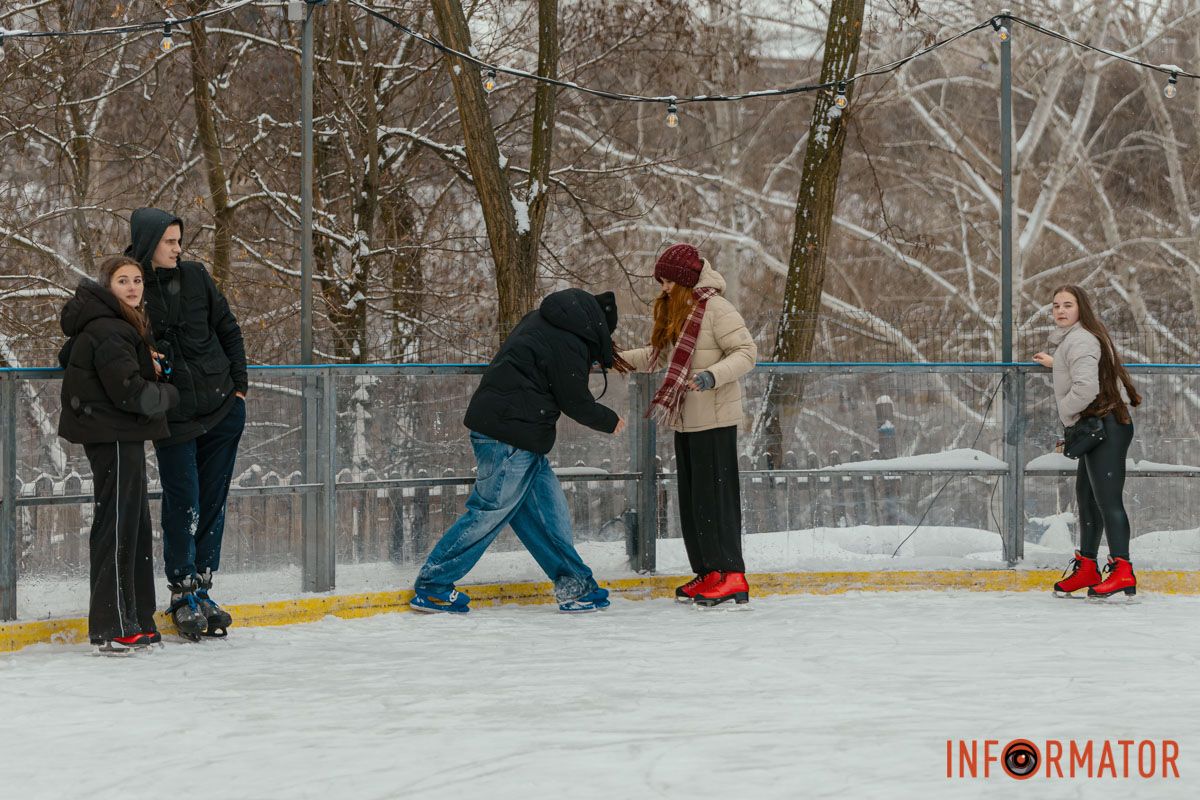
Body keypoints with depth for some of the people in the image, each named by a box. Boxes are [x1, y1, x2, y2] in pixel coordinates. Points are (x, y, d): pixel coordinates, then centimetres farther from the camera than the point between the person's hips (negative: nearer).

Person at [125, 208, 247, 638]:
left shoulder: (195, 277, 3)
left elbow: (228, 328, 12)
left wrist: (239, 385, 7)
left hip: (222, 409, 4)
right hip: (174, 418, -4)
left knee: (213, 503, 8)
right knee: (183, 503, -4)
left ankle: (201, 589, 19)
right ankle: (183, 594, 10)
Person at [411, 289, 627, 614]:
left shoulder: (543, 320, 15)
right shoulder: (568, 343, -15)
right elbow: (574, 402, -11)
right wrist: (610, 421, 8)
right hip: (508, 437, -11)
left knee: (548, 510, 12)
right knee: (491, 511, -4)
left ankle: (574, 587, 17)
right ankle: (430, 586, 2)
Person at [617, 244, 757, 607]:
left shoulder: (715, 308, -14)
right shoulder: (674, 311, 14)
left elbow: (746, 351, -17)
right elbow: (659, 354, 23)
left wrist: (713, 376, -30)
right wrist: (623, 359, 9)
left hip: (714, 419, -9)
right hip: (685, 420, 9)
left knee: (714, 494, -9)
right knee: (690, 498, 11)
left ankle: (732, 577, -8)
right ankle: (708, 573, 17)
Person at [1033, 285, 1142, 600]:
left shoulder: (1080, 340, -15)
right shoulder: (1069, 340, 18)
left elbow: (1085, 388, -25)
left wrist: (1064, 411, -9)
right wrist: (1054, 364, 45)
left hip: (1106, 425, -11)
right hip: (1097, 428, 11)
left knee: (1107, 499, -16)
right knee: (1086, 496, 18)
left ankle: (1122, 571, -22)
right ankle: (1086, 568, 26)